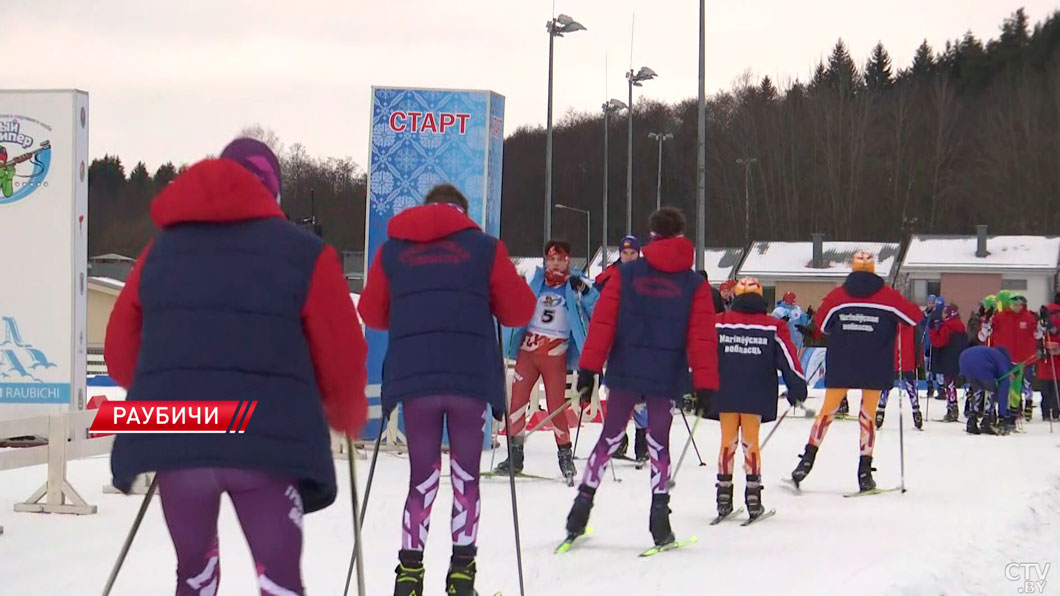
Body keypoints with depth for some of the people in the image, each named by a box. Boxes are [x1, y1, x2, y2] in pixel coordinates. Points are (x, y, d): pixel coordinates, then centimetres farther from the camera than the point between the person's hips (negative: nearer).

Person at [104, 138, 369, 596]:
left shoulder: (162, 250, 18)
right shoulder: (303, 253, 7)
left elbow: (120, 352, 17)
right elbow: (342, 357, 4)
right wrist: (348, 418, 25)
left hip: (173, 438, 3)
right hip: (269, 439, -3)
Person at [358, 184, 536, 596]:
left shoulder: (392, 250, 11)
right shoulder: (484, 247, 7)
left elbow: (372, 313, 14)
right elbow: (518, 311, 7)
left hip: (414, 378, 1)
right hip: (471, 377, -1)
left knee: (423, 479, 8)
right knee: (465, 477, 8)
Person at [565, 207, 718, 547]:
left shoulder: (627, 275, 1)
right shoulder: (694, 285, 0)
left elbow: (602, 323, -2)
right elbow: (703, 338, -3)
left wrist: (589, 368, -1)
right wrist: (705, 386, -3)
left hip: (625, 374, 1)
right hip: (666, 379, -1)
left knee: (608, 440, 11)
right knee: (658, 444, 8)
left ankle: (583, 504, 9)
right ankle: (659, 518, 2)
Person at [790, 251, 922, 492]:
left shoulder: (837, 296, 1)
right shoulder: (887, 296, -3)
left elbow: (820, 325, 10)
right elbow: (916, 317, 3)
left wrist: (810, 332, 31)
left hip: (840, 366, 1)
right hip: (874, 369, -1)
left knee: (827, 411, 11)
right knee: (868, 416, 6)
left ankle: (808, 459, 6)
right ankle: (865, 471, 2)